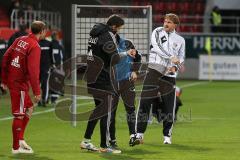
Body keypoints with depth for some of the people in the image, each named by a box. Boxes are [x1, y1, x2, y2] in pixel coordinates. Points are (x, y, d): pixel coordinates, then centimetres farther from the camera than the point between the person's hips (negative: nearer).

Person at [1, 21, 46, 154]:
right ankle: (16, 147, 7)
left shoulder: (20, 40, 8)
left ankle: (20, 139, 19)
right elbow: (33, 70, -22)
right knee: (19, 115, 0)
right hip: (20, 84, -8)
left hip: (11, 81, 8)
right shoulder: (35, 47, -15)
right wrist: (37, 91, -20)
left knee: (29, 108, 20)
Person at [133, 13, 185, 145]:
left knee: (168, 105, -1)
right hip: (154, 69, -2)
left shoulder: (180, 40, 15)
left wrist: (175, 66, -10)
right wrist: (171, 57, -19)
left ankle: (167, 136, 15)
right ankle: (139, 134, -7)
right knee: (145, 101, -10)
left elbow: (181, 58, 11)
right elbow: (157, 47, -8)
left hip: (169, 75, 2)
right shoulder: (158, 32, 8)